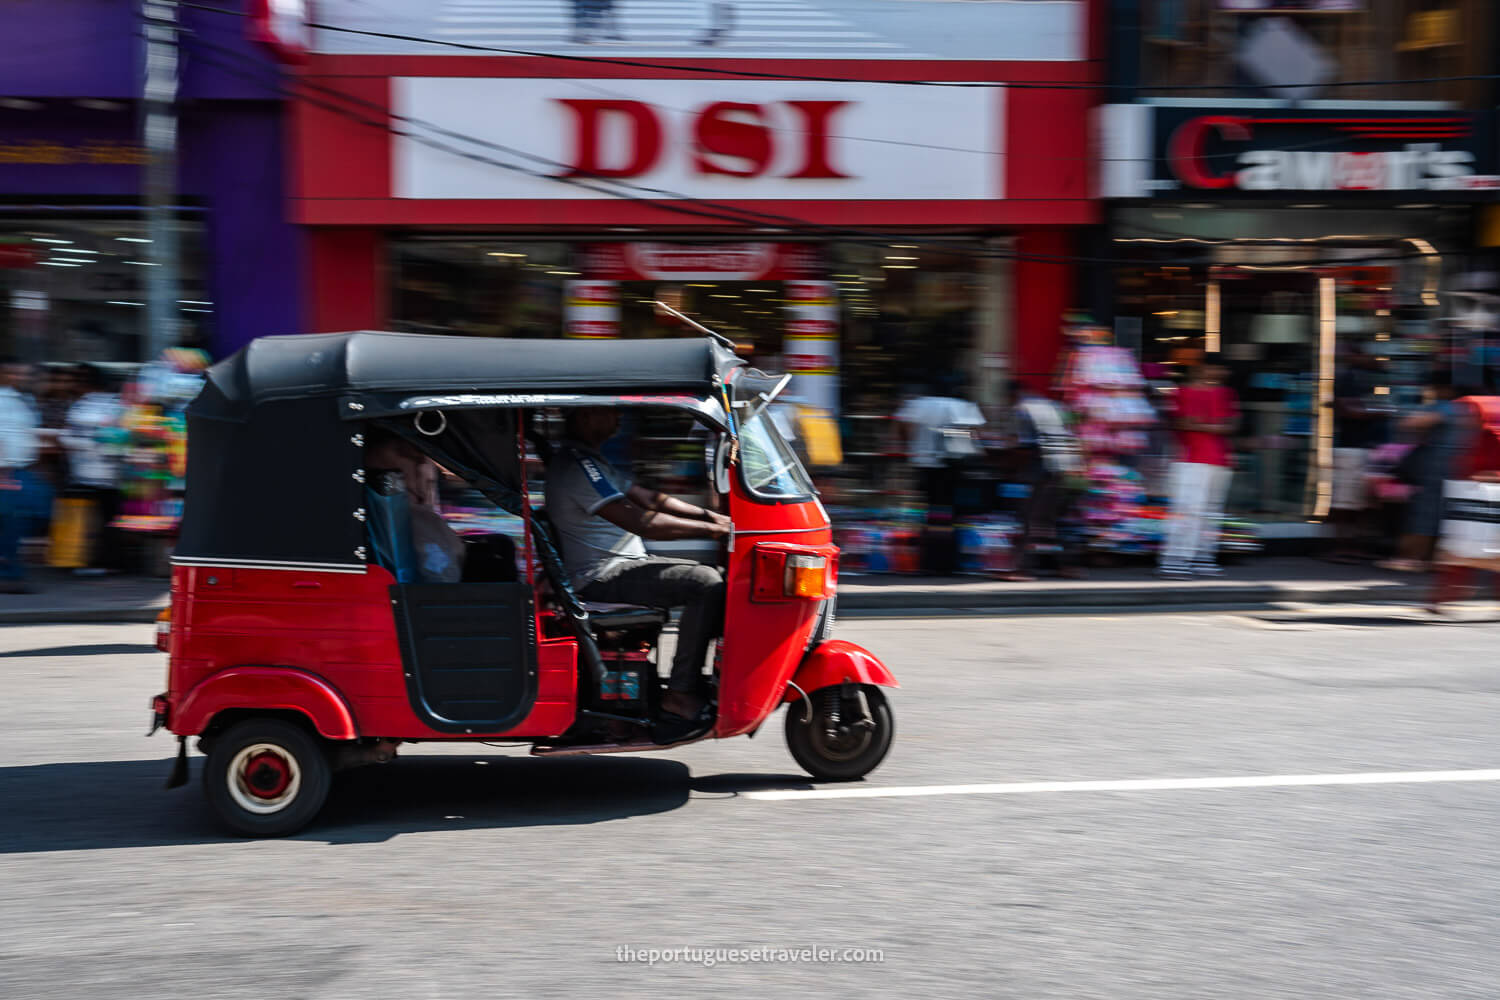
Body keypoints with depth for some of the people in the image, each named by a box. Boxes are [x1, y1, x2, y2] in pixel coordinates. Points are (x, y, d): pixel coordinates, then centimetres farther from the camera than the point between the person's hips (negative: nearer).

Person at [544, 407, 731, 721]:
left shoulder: (589, 459, 17)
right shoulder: (576, 466, -19)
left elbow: (646, 497, 18)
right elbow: (640, 522, -25)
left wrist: (709, 515, 7)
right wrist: (712, 529, -22)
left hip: (623, 564, 11)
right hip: (602, 578, -11)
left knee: (718, 574, 8)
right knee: (706, 584, -24)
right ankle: (680, 693, -20)